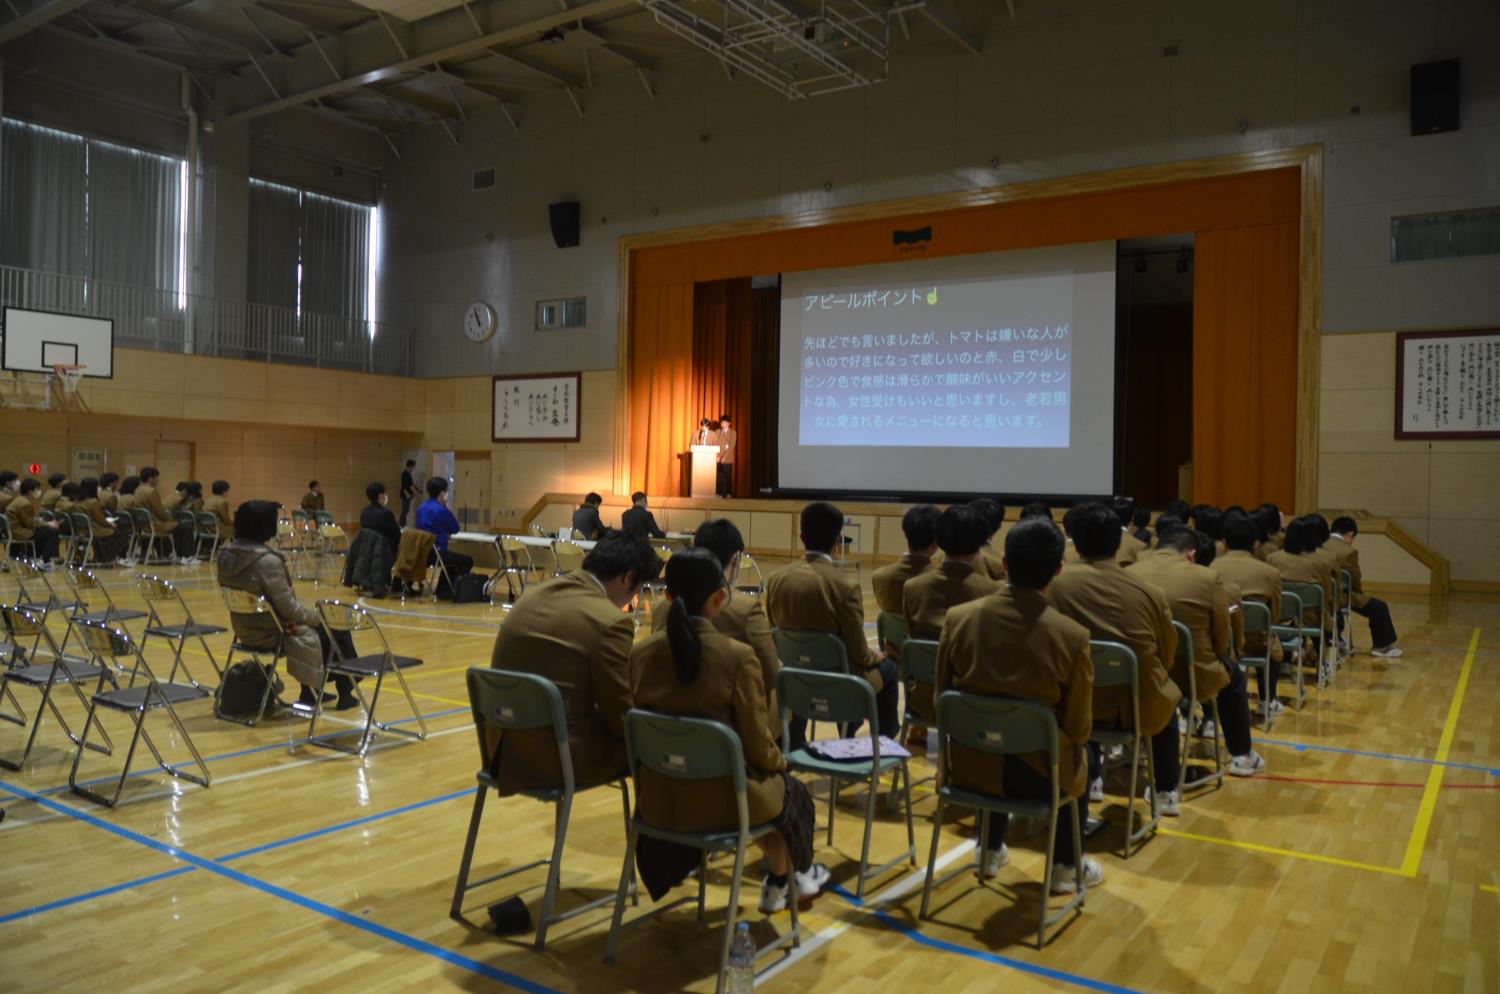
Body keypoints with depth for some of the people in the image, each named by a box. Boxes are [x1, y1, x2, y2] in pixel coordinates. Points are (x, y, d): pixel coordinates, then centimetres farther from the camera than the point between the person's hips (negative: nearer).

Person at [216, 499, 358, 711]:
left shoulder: (225, 555, -3)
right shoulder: (268, 561, -28)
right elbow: (288, 608, -23)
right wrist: (317, 615, -4)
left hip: (246, 630, 8)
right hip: (273, 633, -8)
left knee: (313, 621, 29)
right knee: (336, 628, 11)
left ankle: (311, 692, 35)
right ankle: (344, 694, 25)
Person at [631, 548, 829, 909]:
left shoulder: (641, 653, -6)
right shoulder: (738, 656, -20)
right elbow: (758, 748, -13)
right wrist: (780, 760, 10)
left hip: (657, 800, 5)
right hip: (721, 801, -5)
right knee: (787, 788, 29)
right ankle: (779, 884, 50)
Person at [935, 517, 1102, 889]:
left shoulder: (958, 618, -13)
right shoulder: (1072, 635, -20)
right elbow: (1078, 728, -9)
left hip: (969, 764, 2)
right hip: (1037, 773, -2)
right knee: (1078, 757, 32)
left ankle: (991, 850, 49)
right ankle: (1066, 866, 39)